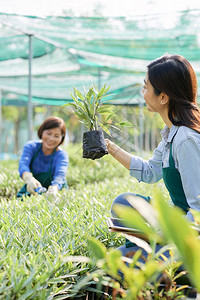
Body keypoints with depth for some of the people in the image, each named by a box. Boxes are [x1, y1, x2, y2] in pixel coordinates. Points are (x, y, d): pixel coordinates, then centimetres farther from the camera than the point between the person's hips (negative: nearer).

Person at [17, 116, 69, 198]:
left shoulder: (62, 155, -12)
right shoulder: (31, 146, -7)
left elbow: (60, 175, -32)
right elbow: (23, 164, -26)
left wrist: (54, 189, -57)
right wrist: (29, 178, -51)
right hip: (30, 192, 1)